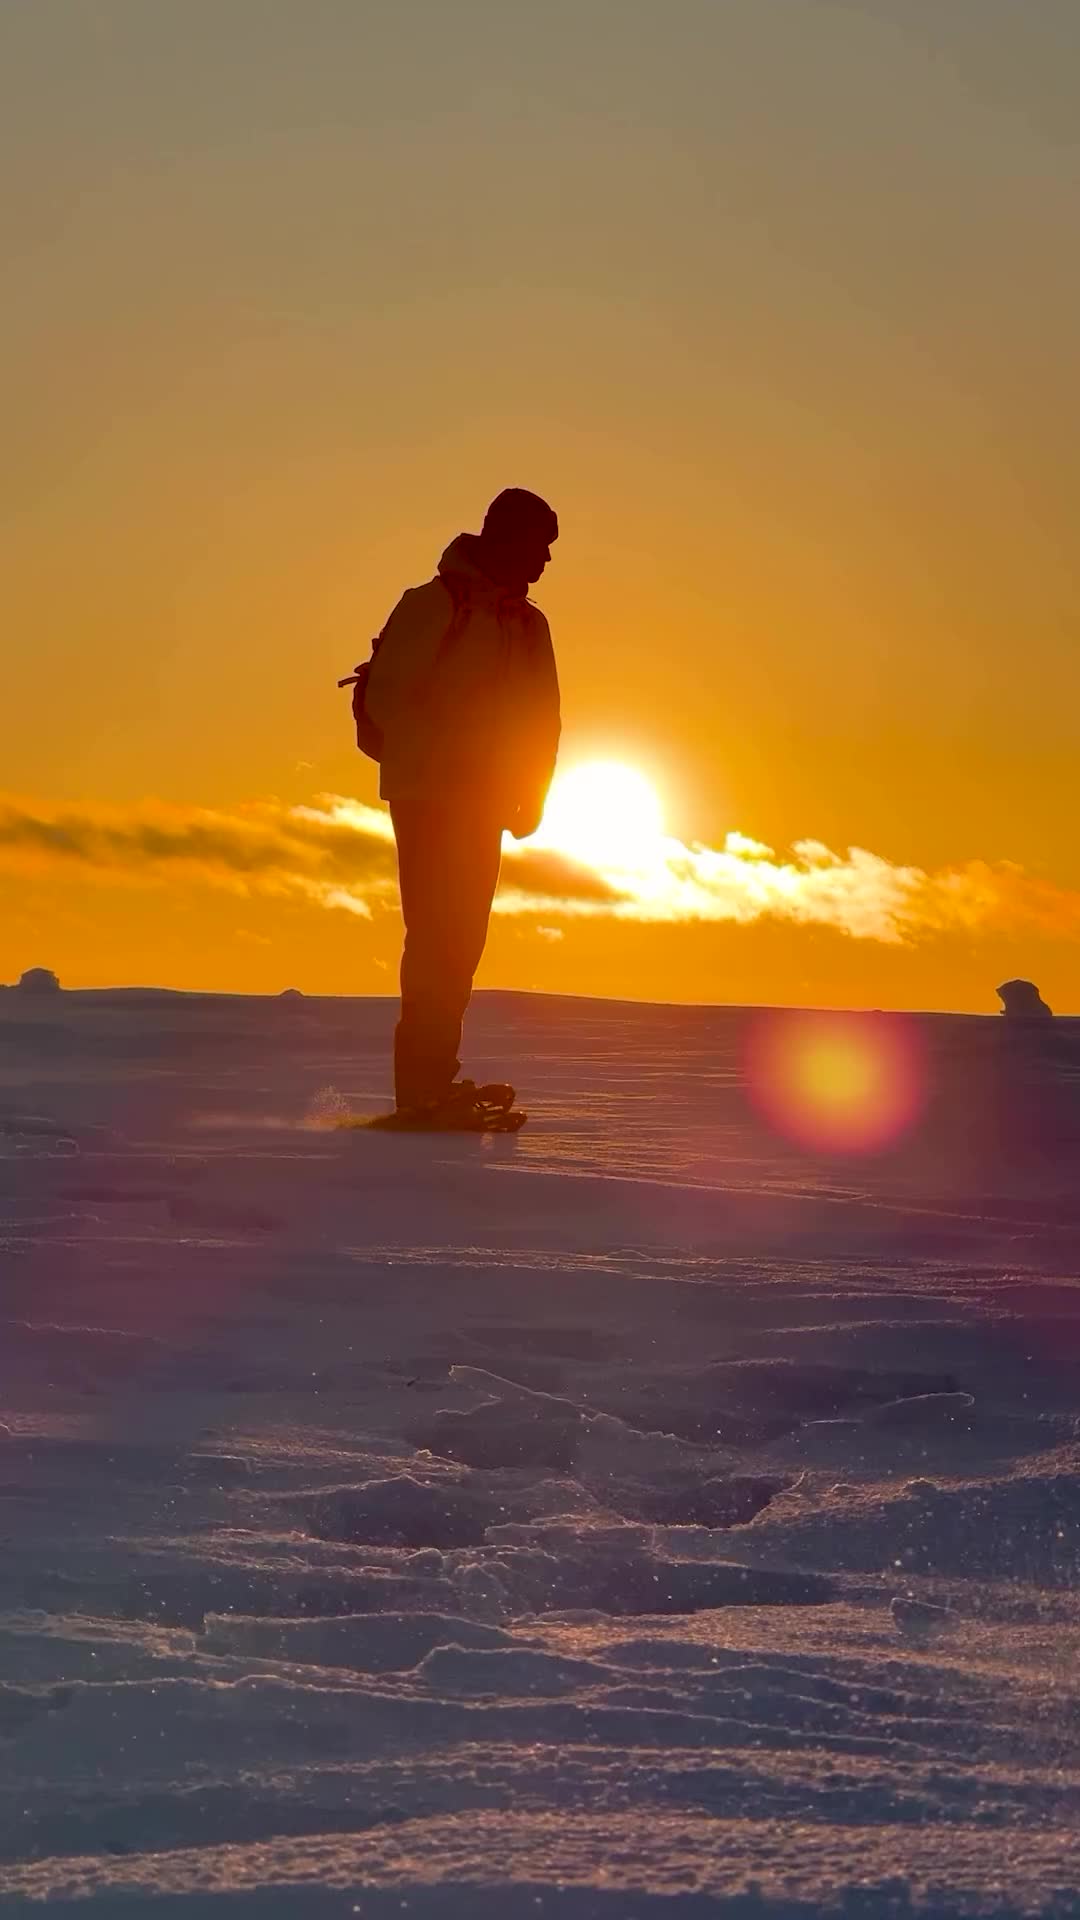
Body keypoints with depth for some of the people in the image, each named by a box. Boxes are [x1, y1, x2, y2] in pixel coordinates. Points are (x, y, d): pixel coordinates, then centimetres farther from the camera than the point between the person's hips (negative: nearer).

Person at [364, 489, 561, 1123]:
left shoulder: (529, 624, 13)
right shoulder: (433, 605, -7)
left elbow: (542, 717, 16)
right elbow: (388, 697, -13)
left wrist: (531, 791, 3)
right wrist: (450, 763, -19)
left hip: (482, 807, 7)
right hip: (425, 796, -7)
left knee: (463, 940, 5)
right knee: (437, 935, -12)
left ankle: (434, 1082, 9)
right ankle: (422, 1089, -13)